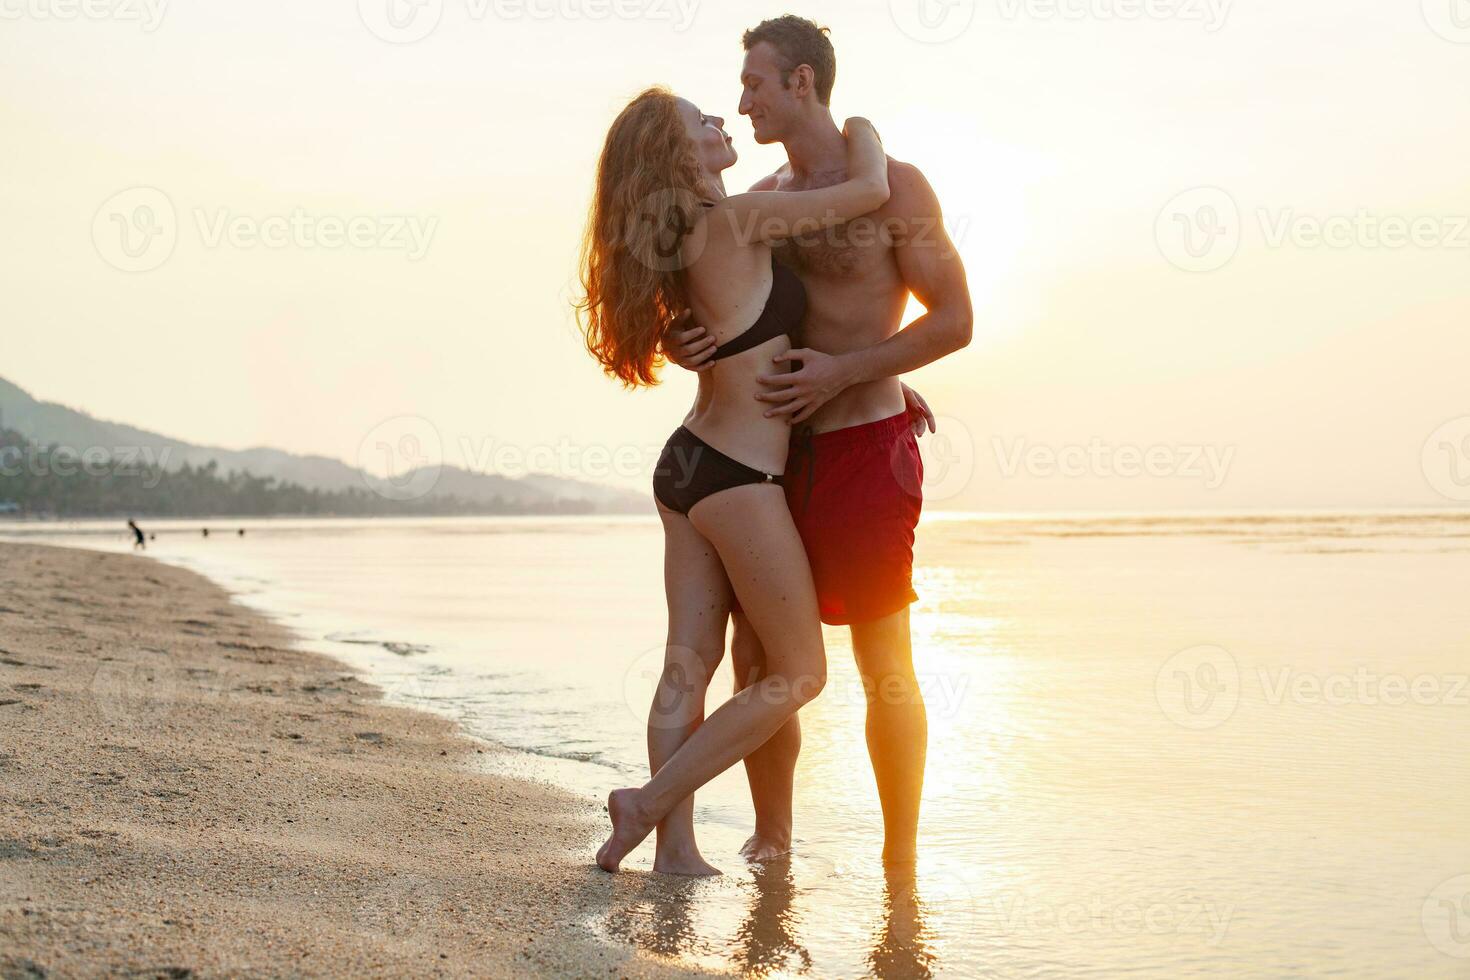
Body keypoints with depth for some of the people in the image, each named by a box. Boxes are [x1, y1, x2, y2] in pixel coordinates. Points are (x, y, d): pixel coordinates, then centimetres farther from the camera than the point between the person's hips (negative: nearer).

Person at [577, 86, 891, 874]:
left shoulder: (682, 235, 12)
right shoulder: (734, 219, -15)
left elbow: (767, 342, 21)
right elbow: (872, 190, -12)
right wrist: (860, 130, 9)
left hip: (688, 464, 9)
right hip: (737, 479, -9)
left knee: (690, 664, 8)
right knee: (798, 674, 2)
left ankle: (675, 846, 11)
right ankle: (649, 803, 2)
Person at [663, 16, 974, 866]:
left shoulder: (894, 186, -5)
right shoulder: (760, 201, 13)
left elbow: (955, 320, -8)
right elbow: (726, 317, 16)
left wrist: (840, 371, -18)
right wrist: (684, 343, -9)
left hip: (865, 450, -6)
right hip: (775, 455, 6)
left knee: (885, 669, -1)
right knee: (756, 656, 7)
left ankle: (900, 861, 10)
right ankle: (771, 843, 20)